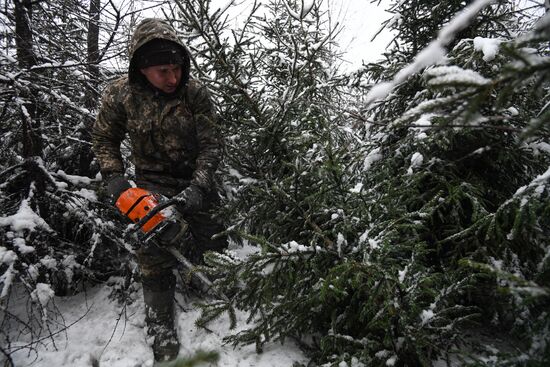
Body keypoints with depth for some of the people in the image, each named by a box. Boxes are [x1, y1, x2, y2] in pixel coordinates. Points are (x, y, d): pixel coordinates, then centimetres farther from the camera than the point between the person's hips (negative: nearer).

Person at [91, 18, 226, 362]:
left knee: (210, 242, 10)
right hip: (153, 183, -1)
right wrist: (114, 177, -12)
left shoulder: (197, 94, -17)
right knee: (155, 252, -9)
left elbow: (212, 146, -15)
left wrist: (198, 187, -26)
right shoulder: (119, 95, -14)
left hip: (197, 179, 1)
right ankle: (160, 324, 6)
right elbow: (104, 139, 1)